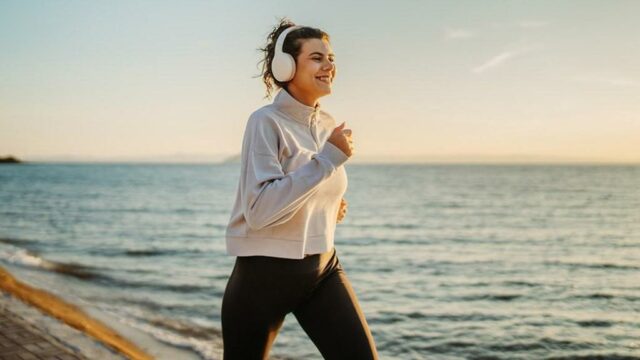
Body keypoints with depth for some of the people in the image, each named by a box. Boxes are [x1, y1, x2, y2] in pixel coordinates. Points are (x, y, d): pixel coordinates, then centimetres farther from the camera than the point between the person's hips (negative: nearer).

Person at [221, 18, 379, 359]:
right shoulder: (266, 121, -14)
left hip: (323, 267, 6)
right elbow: (259, 209, -27)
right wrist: (328, 158, -25)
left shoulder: (328, 124, 7)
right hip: (265, 272, -6)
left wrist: (331, 209, 3)